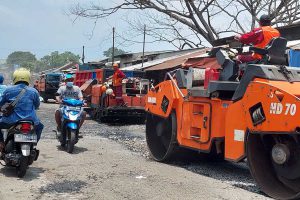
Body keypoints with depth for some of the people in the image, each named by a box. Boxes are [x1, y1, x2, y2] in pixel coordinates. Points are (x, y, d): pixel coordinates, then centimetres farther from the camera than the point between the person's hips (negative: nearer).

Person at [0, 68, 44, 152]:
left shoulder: (8, 90, 1)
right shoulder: (33, 91, 0)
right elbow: (37, 106, 13)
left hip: (11, 121, -1)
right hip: (31, 122, 1)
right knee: (39, 126, 32)